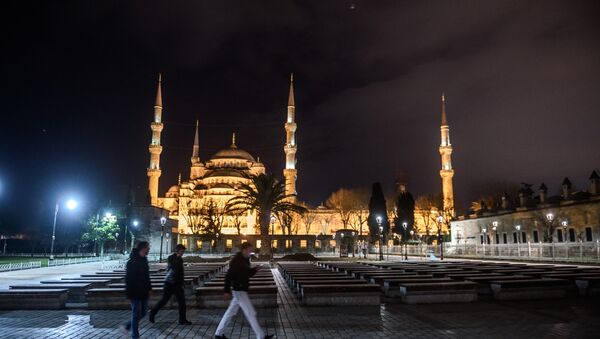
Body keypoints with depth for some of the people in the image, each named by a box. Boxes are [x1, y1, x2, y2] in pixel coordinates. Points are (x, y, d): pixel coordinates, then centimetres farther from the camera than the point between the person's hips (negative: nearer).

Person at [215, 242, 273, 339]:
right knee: (251, 313, -4)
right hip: (239, 291, -10)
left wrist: (255, 269, 1)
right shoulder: (236, 261, -19)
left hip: (241, 290, 10)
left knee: (231, 312, 16)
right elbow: (228, 276, -21)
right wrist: (227, 291, -24)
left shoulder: (245, 260, 10)